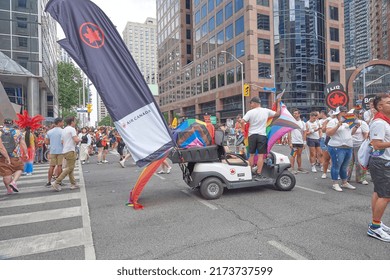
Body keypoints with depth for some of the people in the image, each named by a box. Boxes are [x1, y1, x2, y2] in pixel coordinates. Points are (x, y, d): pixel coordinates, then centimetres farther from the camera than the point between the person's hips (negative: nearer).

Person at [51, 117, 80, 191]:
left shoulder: (63, 130, 16)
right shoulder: (72, 129, -10)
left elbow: (62, 142, 17)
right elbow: (76, 140, -20)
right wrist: (79, 139, 2)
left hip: (65, 151, 9)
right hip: (70, 151, -9)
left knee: (70, 168, 11)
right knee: (69, 168, -7)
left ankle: (73, 184, 14)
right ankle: (56, 182, -11)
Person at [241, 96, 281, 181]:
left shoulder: (250, 112, -7)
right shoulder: (266, 111, -1)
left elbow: (242, 122, -14)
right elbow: (278, 113, 9)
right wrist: (278, 103, 20)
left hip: (252, 135, 1)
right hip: (262, 135, 0)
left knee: (251, 155, 11)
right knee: (261, 155, 0)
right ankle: (258, 174, -3)